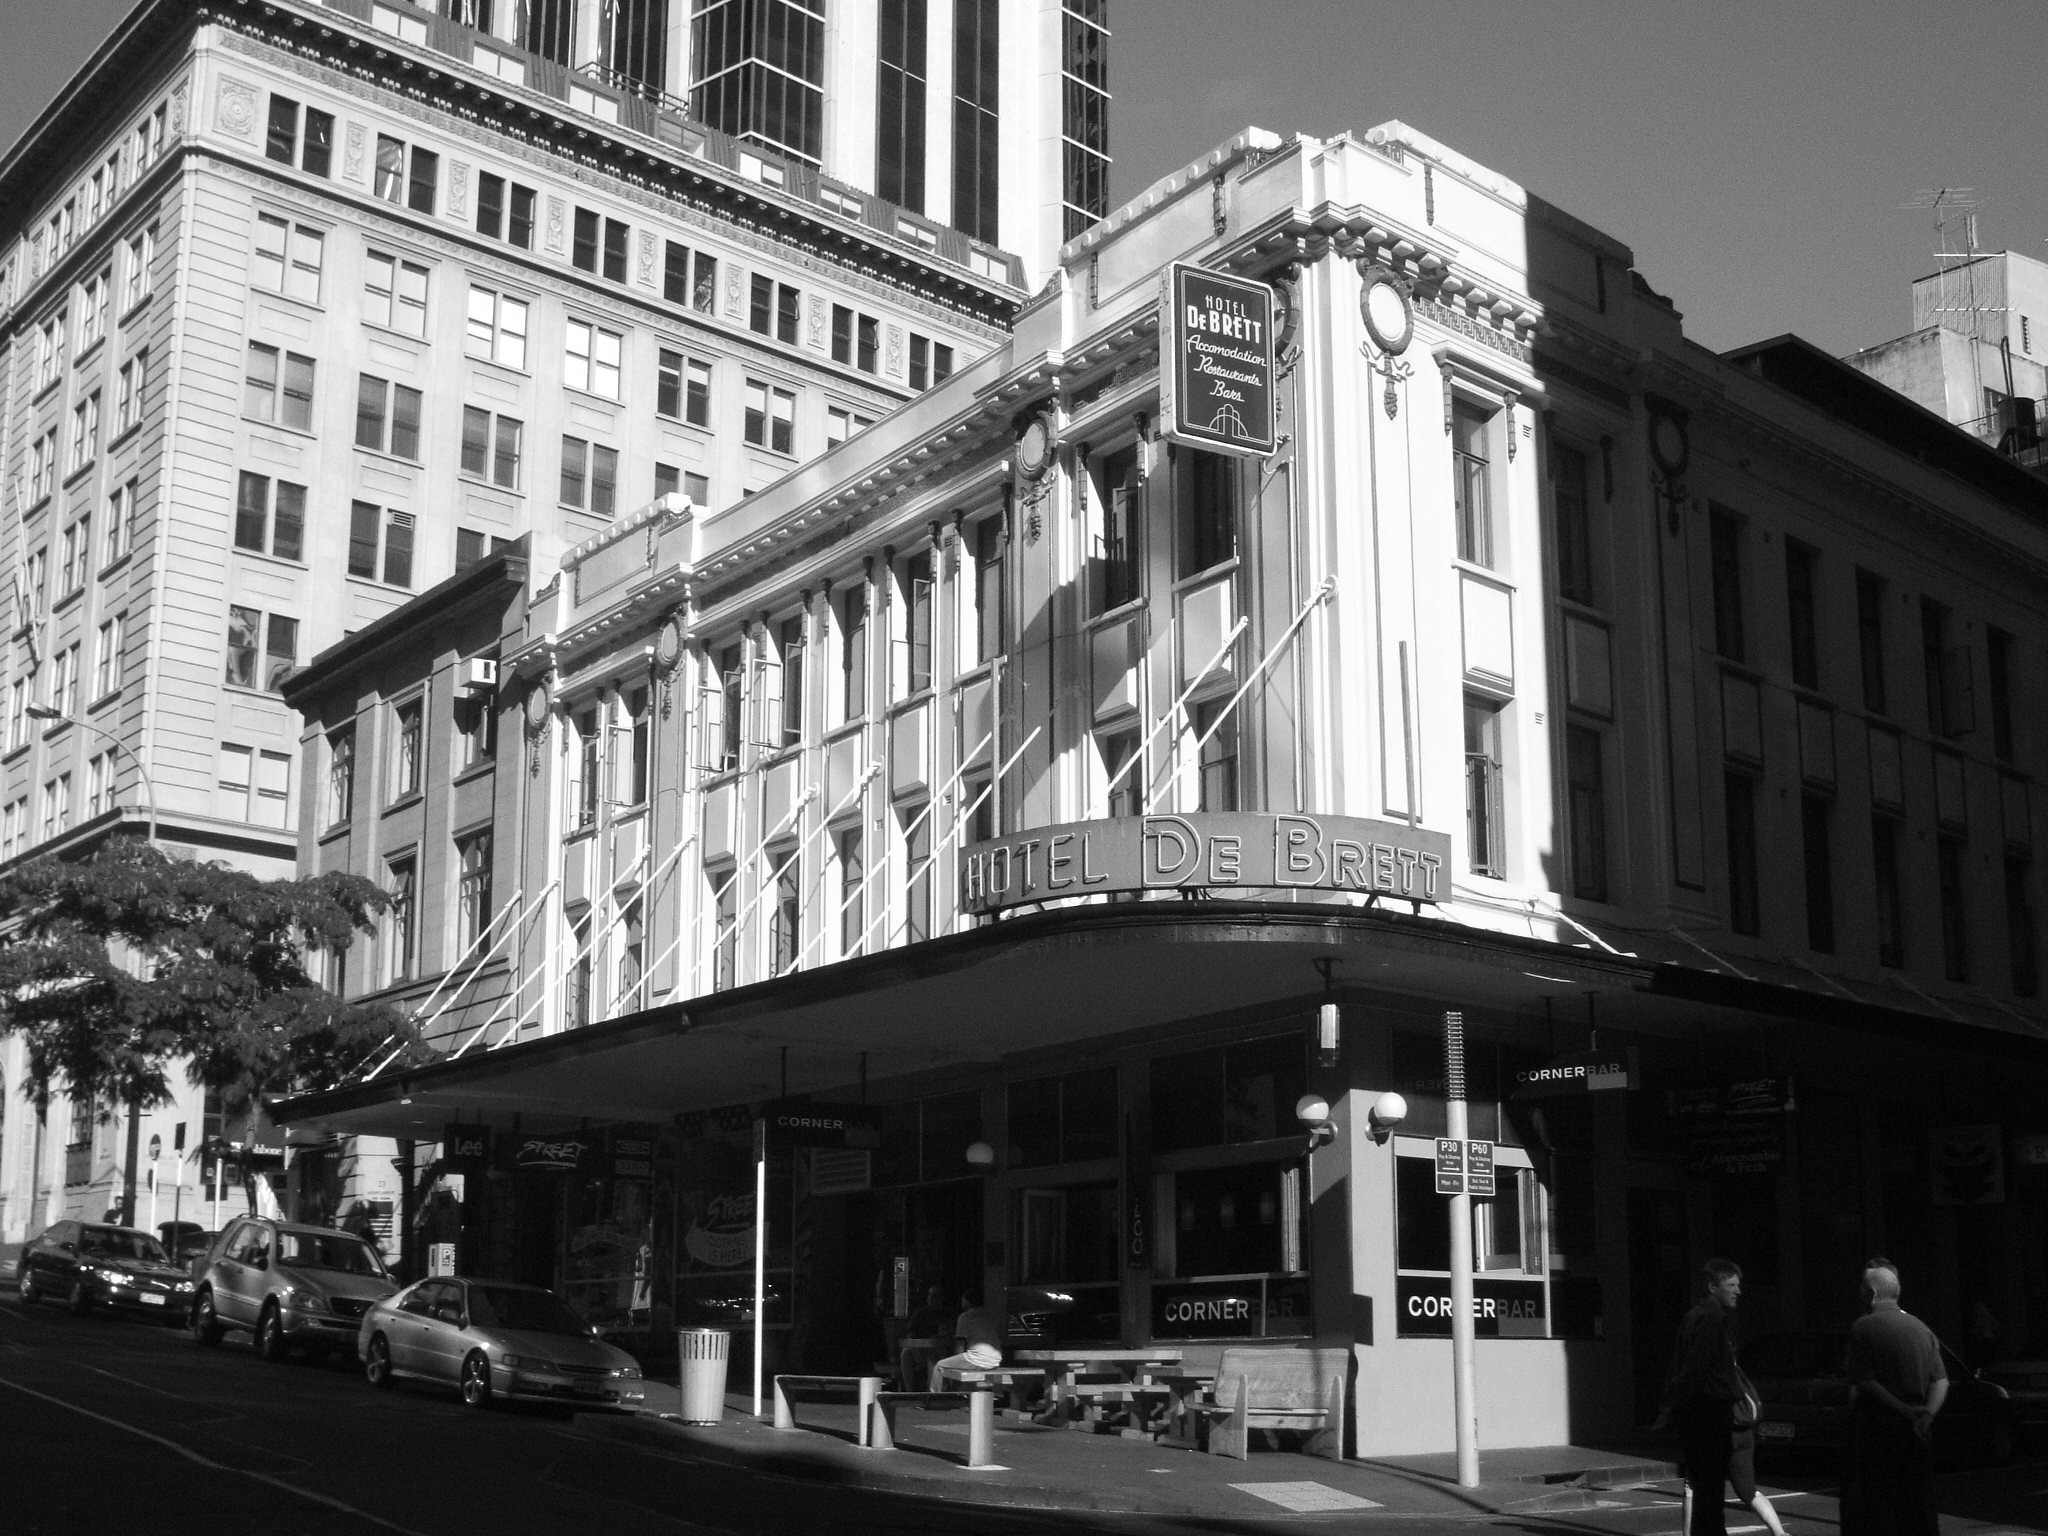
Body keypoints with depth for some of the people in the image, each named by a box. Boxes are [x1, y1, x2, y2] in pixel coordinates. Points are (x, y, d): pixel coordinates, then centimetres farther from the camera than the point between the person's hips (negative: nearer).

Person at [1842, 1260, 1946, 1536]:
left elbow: (1864, 1382, -16)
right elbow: (1941, 1381, 3)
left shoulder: (1863, 1327, -9)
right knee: (1918, 1503, 14)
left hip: (1877, 1429, -5)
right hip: (1917, 1431, 6)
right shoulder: (1921, 1328, 9)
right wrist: (1928, 1413, -8)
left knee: (1870, 1507, 1)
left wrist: (1904, 1410, -15)